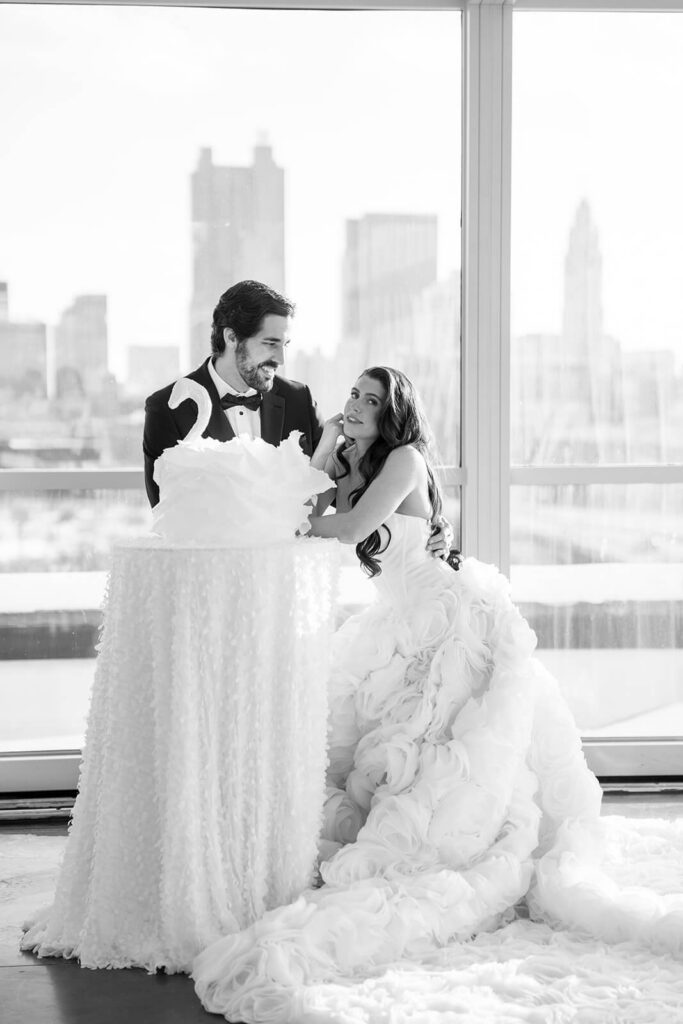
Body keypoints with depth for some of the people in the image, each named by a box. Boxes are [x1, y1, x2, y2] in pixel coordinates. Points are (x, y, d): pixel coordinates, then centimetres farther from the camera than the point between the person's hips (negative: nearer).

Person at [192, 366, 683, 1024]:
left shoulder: (404, 459, -6)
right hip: (404, 624, 9)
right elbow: (304, 512, 6)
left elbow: (353, 529, -14)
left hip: (448, 617, -9)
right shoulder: (348, 470, 20)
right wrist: (324, 448, 2)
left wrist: (303, 521, -1)